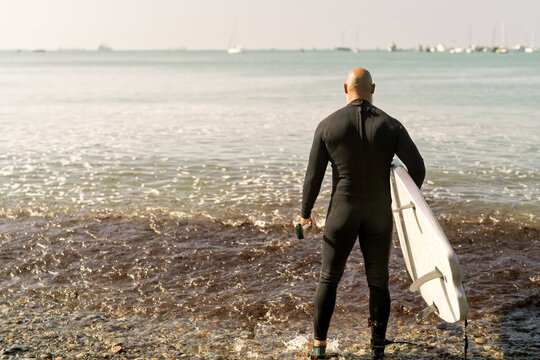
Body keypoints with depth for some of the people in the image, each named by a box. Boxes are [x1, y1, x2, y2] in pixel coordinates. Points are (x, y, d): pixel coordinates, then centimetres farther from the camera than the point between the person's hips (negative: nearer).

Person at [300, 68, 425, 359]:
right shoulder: (391, 126, -5)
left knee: (328, 279, 13)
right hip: (379, 215, 1)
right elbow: (417, 167, -9)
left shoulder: (328, 125, -7)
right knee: (378, 281, 14)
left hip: (342, 214, -1)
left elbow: (314, 175, -4)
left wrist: (305, 213, 10)